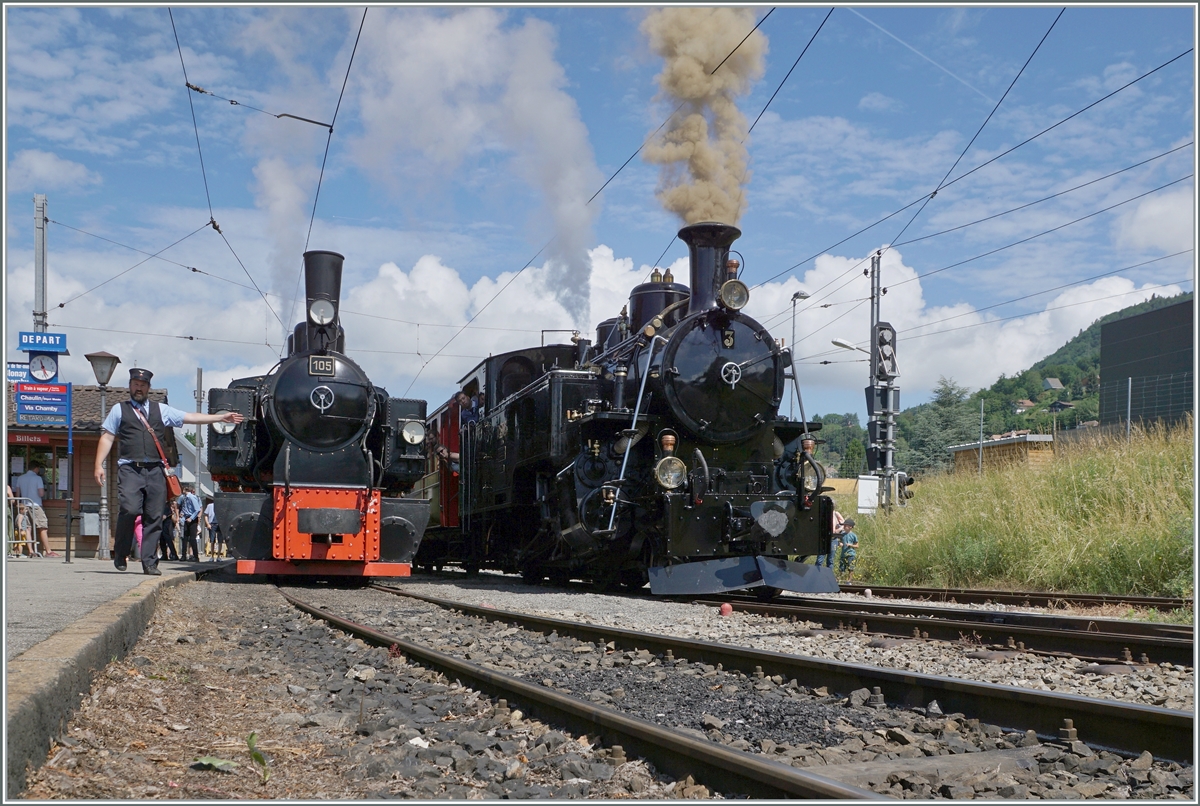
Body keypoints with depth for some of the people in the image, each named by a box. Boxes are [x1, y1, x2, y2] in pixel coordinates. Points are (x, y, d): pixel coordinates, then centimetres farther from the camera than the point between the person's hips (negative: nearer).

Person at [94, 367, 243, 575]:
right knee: (130, 509, -19)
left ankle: (149, 562, 6)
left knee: (154, 517, 0)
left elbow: (190, 417, 18)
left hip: (155, 470, 3)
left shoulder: (161, 410, 19)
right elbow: (107, 438, 10)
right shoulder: (119, 410, 15)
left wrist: (222, 417, 13)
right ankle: (120, 553, 0)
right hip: (130, 469, -3)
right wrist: (99, 465, 0)